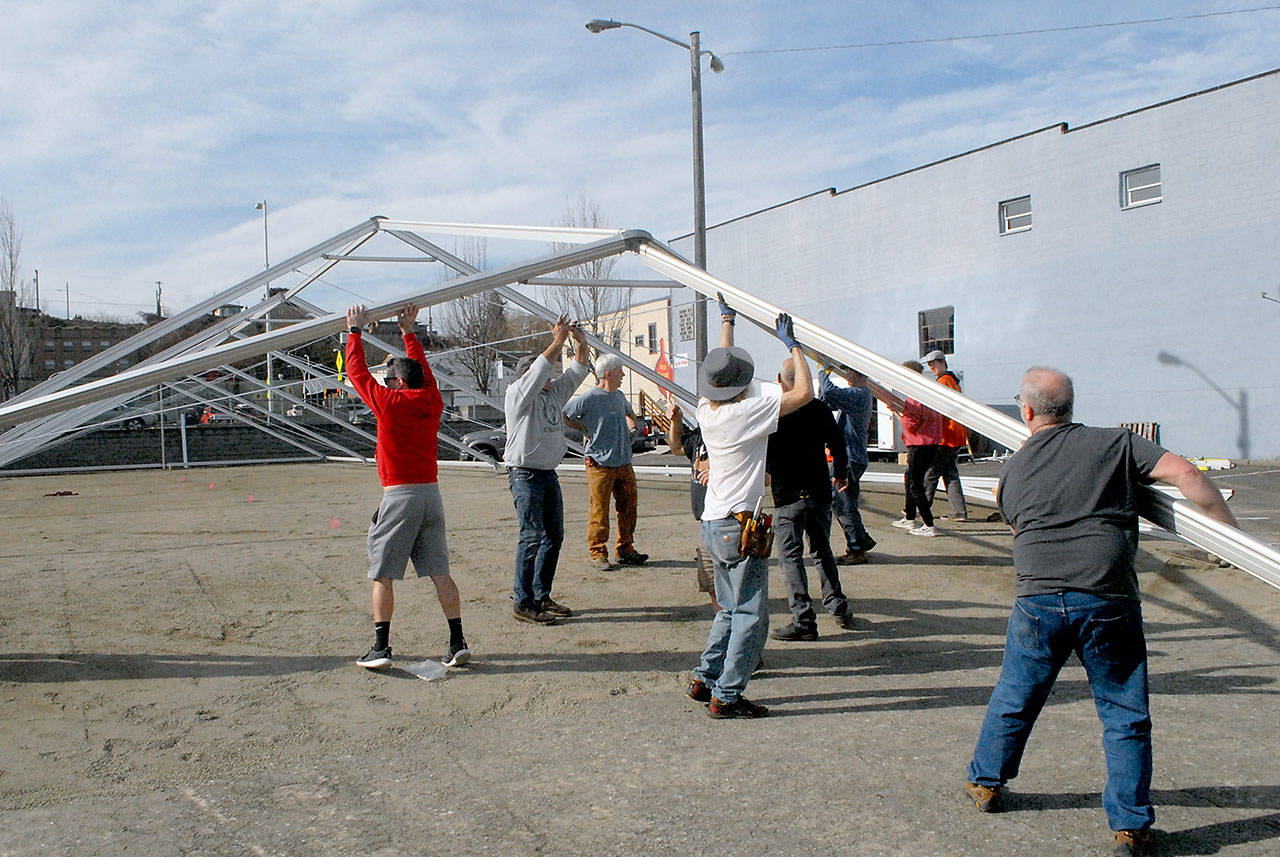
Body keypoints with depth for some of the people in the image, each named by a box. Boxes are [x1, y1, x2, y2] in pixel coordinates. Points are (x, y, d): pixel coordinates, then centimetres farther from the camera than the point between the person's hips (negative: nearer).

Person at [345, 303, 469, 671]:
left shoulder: (389, 403, -6)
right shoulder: (432, 402, 8)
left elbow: (357, 372, 6)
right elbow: (423, 371, 26)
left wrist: (354, 331, 18)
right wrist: (409, 332, 35)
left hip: (398, 496, -5)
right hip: (431, 493, 5)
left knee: (382, 574, 3)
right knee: (440, 572, 6)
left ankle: (380, 647, 2)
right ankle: (457, 643, 4)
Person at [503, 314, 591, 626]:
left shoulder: (554, 393, 15)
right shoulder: (518, 393, -6)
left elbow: (578, 369, 16)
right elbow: (541, 367, -20)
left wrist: (581, 341, 2)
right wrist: (559, 340, -17)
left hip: (549, 474, 8)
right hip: (525, 474, -8)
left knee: (554, 535, 10)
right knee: (532, 536, -10)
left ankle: (541, 596, 20)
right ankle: (523, 603, -5)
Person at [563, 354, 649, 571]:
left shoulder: (619, 396, 13)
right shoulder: (588, 398, -12)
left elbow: (629, 411, 36)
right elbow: (563, 415, -6)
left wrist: (631, 426, 17)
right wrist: (587, 430, -1)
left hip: (624, 462, 7)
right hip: (600, 464, -7)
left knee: (629, 506, 11)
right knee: (599, 512, -3)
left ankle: (626, 550, 22)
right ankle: (598, 553, 7)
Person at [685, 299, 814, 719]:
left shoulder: (706, 410, 5)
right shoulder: (747, 411, -16)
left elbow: (722, 366, 23)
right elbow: (804, 391, -15)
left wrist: (727, 320, 35)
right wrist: (792, 343, -4)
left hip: (712, 524, 9)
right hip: (739, 525, -9)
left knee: (730, 610, 19)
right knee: (750, 615, -1)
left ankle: (704, 680, 22)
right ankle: (726, 696, 0)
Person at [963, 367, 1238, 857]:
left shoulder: (1013, 470, 11)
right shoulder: (1115, 444, 3)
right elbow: (1184, 474, -5)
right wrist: (1231, 531, 2)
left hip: (1038, 600, 2)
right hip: (1108, 601, -2)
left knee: (1014, 697, 20)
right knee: (1125, 715, 10)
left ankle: (986, 782, 35)